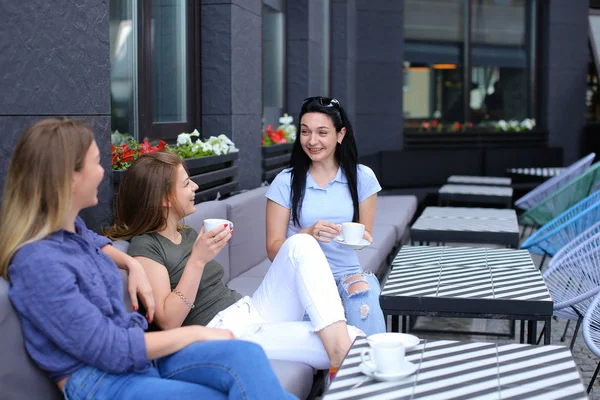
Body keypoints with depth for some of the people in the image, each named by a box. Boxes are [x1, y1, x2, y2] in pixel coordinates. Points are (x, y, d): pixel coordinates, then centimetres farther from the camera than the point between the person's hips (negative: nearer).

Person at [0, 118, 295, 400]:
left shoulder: (71, 227, 8)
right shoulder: (38, 263, -21)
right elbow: (112, 352, -21)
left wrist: (133, 265, 16)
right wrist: (195, 333, -11)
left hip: (135, 354, 8)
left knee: (246, 357, -20)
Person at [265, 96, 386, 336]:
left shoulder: (362, 178, 5)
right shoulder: (285, 182, 1)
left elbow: (365, 236, 11)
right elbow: (273, 249, -1)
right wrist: (307, 234, -20)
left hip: (347, 271, 1)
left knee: (363, 290, -34)